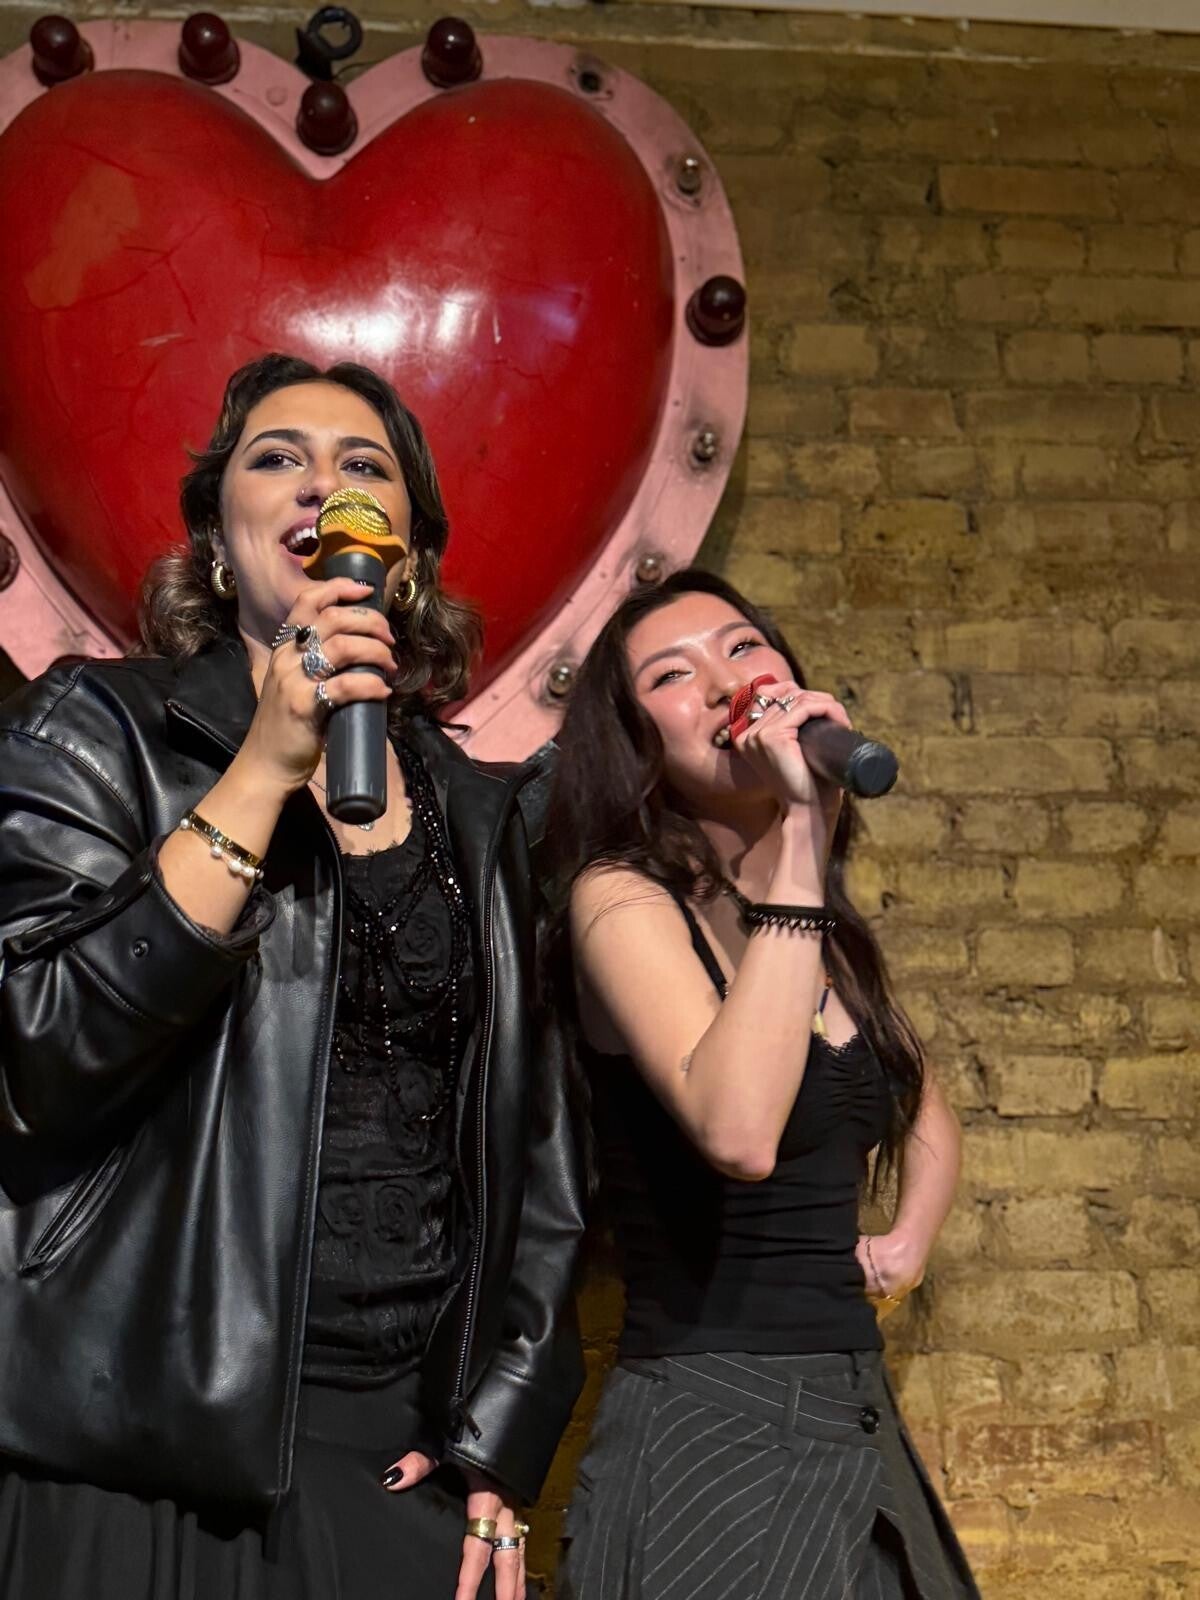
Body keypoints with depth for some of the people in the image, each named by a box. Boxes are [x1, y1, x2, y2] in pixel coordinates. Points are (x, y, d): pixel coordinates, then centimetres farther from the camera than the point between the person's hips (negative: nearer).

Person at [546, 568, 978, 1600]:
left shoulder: (829, 930, 9)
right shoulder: (622, 897, -11)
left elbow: (927, 1114, 28)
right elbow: (738, 1132, -31)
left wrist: (910, 1239, 9)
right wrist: (800, 829, -27)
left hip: (857, 1425, 7)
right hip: (709, 1427, -7)